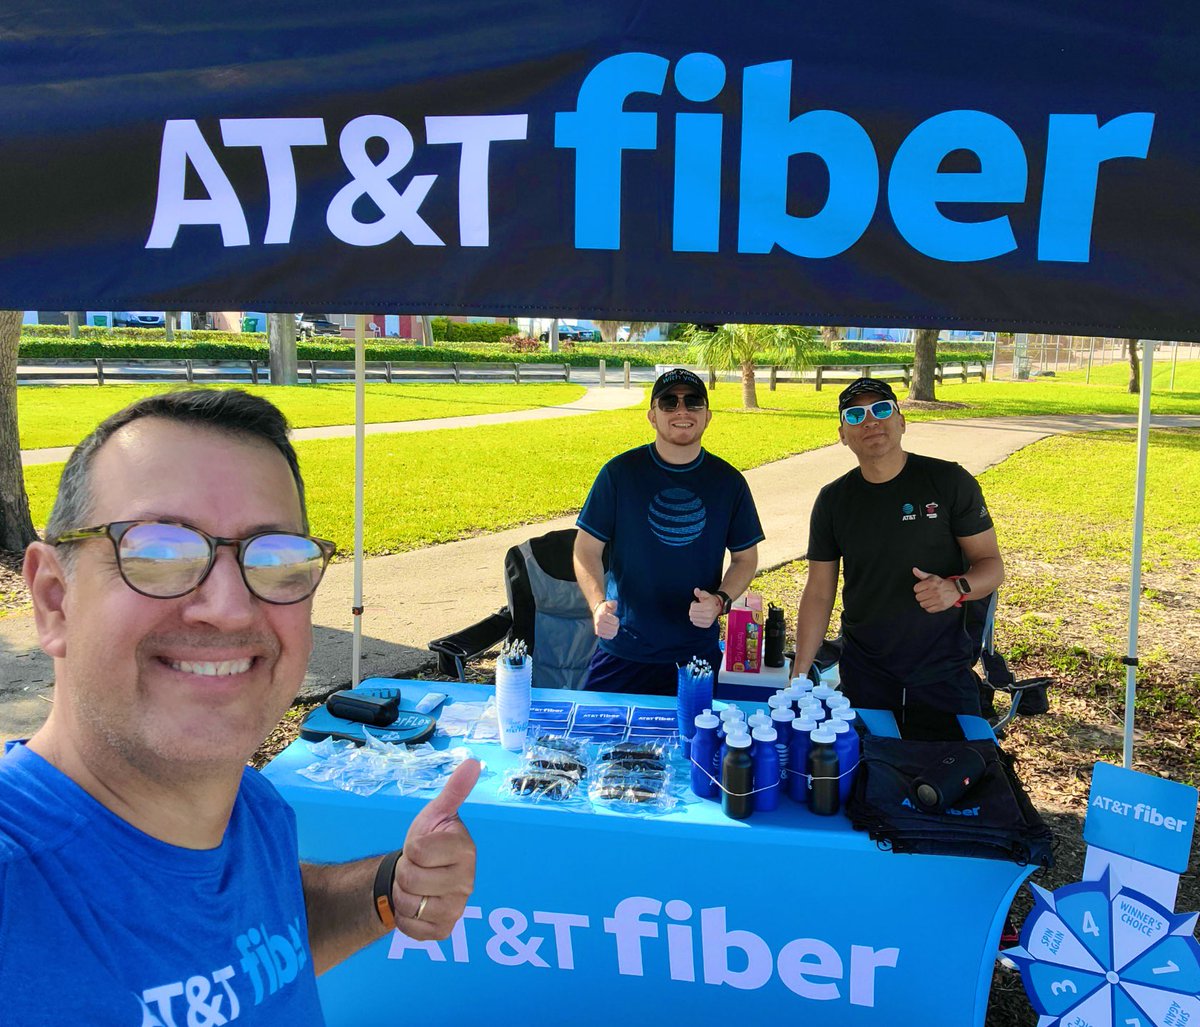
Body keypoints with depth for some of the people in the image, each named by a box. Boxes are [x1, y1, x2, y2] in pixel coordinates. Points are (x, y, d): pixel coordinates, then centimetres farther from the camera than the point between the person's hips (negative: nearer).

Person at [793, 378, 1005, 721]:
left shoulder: (950, 482, -7)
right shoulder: (833, 500, 1)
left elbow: (991, 564, -3)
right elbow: (819, 591, 3)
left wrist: (956, 588, -26)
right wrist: (799, 672, -4)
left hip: (943, 671, -2)